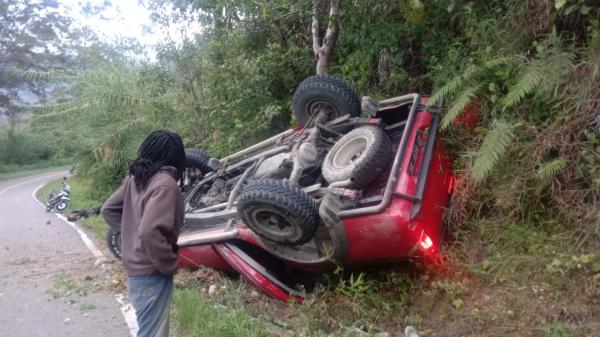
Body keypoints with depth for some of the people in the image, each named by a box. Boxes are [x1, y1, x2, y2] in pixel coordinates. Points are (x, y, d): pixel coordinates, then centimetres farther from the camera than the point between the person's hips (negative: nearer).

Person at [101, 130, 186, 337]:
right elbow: (150, 232, -32)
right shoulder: (165, 183, -22)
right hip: (152, 274, -9)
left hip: (135, 268, 9)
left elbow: (108, 209, 14)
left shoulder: (135, 177, 3)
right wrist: (170, 265, -19)